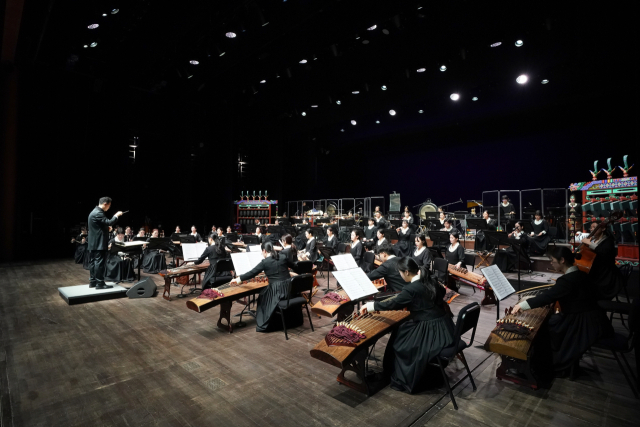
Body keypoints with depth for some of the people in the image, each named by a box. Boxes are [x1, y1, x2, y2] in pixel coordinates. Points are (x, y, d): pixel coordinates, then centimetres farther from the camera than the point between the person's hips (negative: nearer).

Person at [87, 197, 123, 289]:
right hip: (99, 243, -11)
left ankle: (92, 282, 20)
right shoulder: (98, 213, -18)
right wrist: (116, 216, -10)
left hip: (94, 243, 11)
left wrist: (106, 228, 13)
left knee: (94, 262, 14)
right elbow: (109, 222, -25)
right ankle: (100, 283, -3)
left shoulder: (94, 212, 17)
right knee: (100, 263, -7)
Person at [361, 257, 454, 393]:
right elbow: (442, 292, 22)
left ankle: (406, 380, 23)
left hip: (431, 331, -8)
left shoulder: (412, 289, -21)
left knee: (399, 342, 8)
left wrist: (370, 306, -2)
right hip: (443, 327, 9)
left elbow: (393, 304, -13)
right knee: (402, 334, 20)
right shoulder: (430, 280, 2)